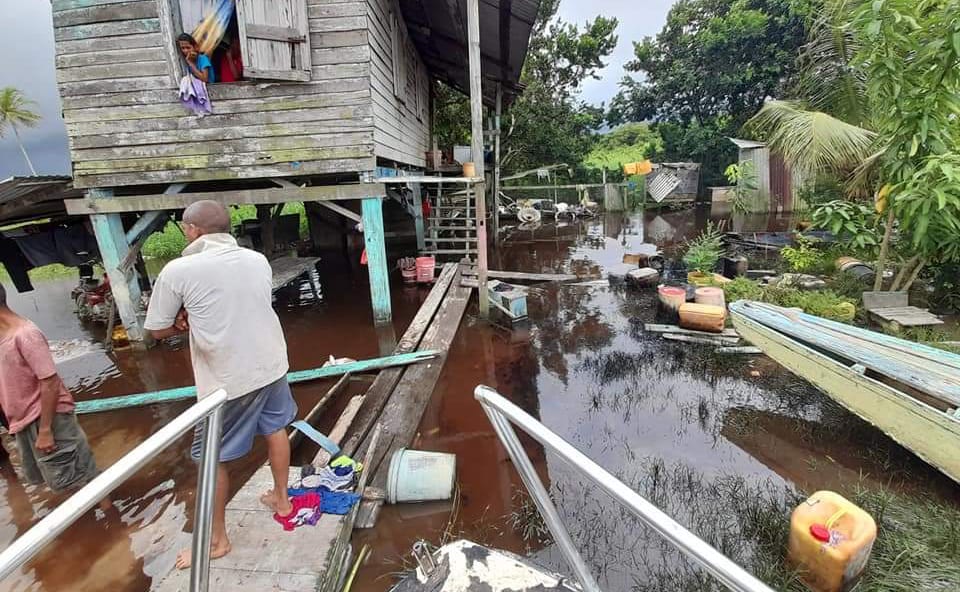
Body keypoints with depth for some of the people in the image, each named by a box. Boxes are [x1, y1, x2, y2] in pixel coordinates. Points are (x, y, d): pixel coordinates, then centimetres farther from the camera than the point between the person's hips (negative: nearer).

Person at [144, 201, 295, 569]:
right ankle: (282, 499, 44)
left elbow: (157, 330, -3)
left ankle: (216, 540, 31)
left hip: (227, 381, -5)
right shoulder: (258, 260, 0)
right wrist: (201, 318, 3)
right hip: (271, 366, 5)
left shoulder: (178, 270, -14)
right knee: (275, 429, 24)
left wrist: (189, 320, 11)